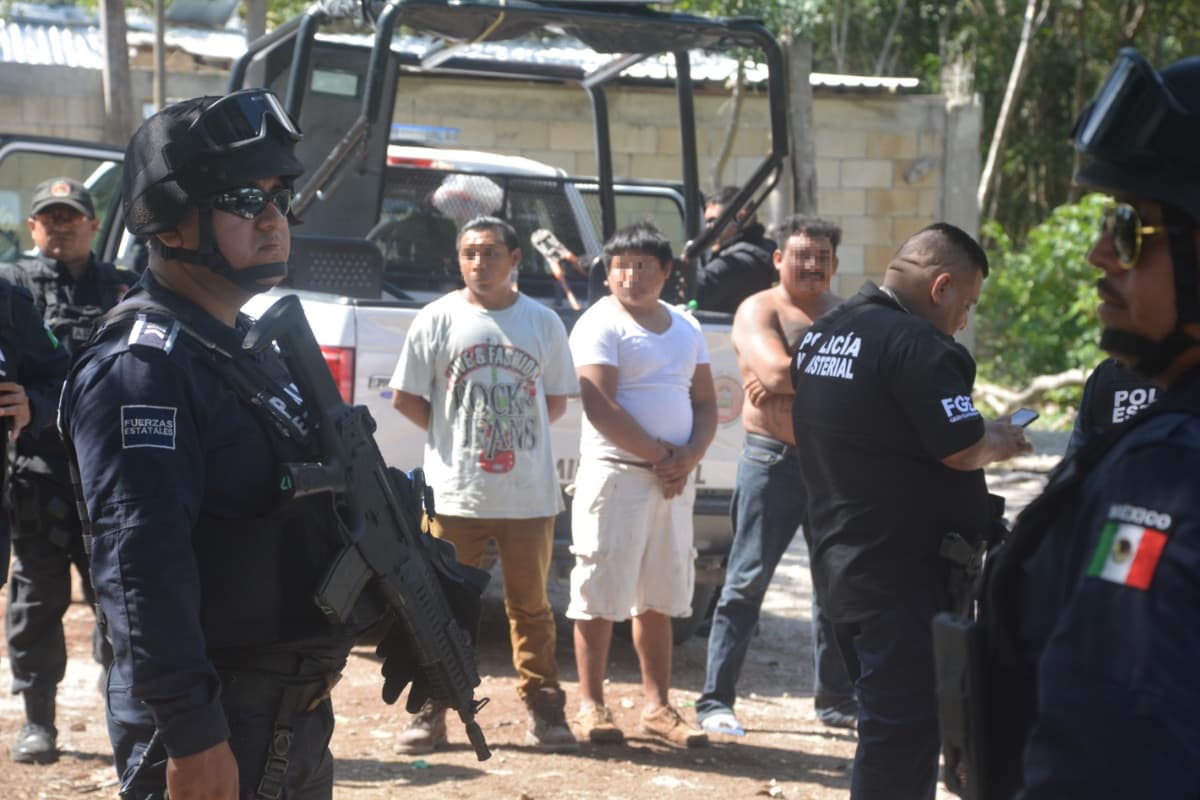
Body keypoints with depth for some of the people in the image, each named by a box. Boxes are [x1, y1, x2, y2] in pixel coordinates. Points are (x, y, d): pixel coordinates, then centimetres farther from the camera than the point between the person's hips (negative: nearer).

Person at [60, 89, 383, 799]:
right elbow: (142, 564, -26)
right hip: (217, 730, -9)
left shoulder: (254, 348, 14)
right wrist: (192, 737, -28)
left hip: (299, 712, 9)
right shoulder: (140, 371, -18)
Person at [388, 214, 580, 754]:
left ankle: (544, 712, 16)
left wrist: (518, 435, 4)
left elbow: (556, 400, 14)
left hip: (529, 494, 1)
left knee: (531, 605, 9)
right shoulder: (437, 319, 1)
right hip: (456, 493, -1)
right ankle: (430, 713, 12)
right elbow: (405, 397, 4)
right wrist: (451, 434, 1)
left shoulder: (542, 323, 7)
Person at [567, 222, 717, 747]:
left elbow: (706, 403, 15)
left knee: (659, 598, 10)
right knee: (601, 593, -3)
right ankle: (590, 704, 6)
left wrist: (689, 457, -4)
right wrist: (660, 456, -13)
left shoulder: (685, 328, 15)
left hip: (674, 478, 6)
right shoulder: (602, 324, -6)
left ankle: (657, 705, 17)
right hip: (616, 473, -6)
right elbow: (600, 407, -15)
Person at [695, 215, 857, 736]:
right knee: (747, 581, -5)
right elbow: (776, 372, -22)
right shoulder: (759, 311, -4)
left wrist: (796, 379, -12)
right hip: (773, 462, -6)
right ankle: (715, 700, 0)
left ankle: (836, 699, 22)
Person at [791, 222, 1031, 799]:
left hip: (841, 567, 9)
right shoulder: (917, 344, -19)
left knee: (885, 719, 19)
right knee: (905, 732, -3)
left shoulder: (822, 335, 12)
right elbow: (963, 450, -21)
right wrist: (1001, 442, -1)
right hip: (904, 577, -9)